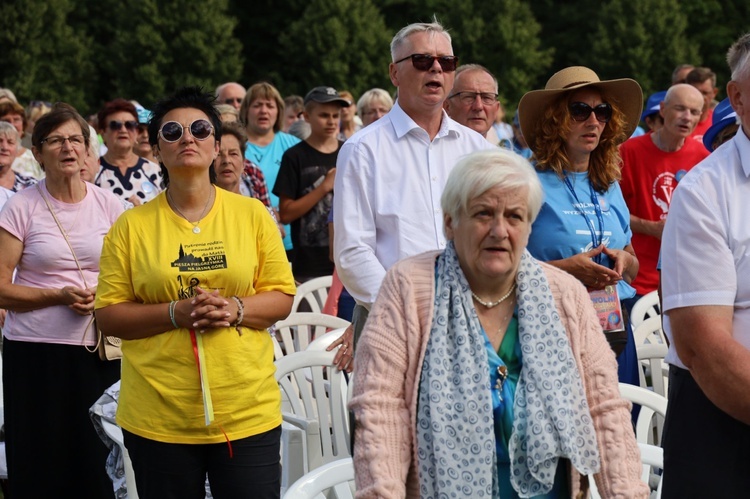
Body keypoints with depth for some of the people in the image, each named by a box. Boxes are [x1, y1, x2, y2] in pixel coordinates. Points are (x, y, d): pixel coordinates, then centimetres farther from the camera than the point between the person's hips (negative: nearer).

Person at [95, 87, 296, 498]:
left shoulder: (252, 214, 4)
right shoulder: (131, 225, 1)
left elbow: (282, 297, 6)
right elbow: (107, 314, 0)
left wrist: (236, 309, -13)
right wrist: (175, 313, -15)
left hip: (248, 412, 1)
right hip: (158, 415, 0)